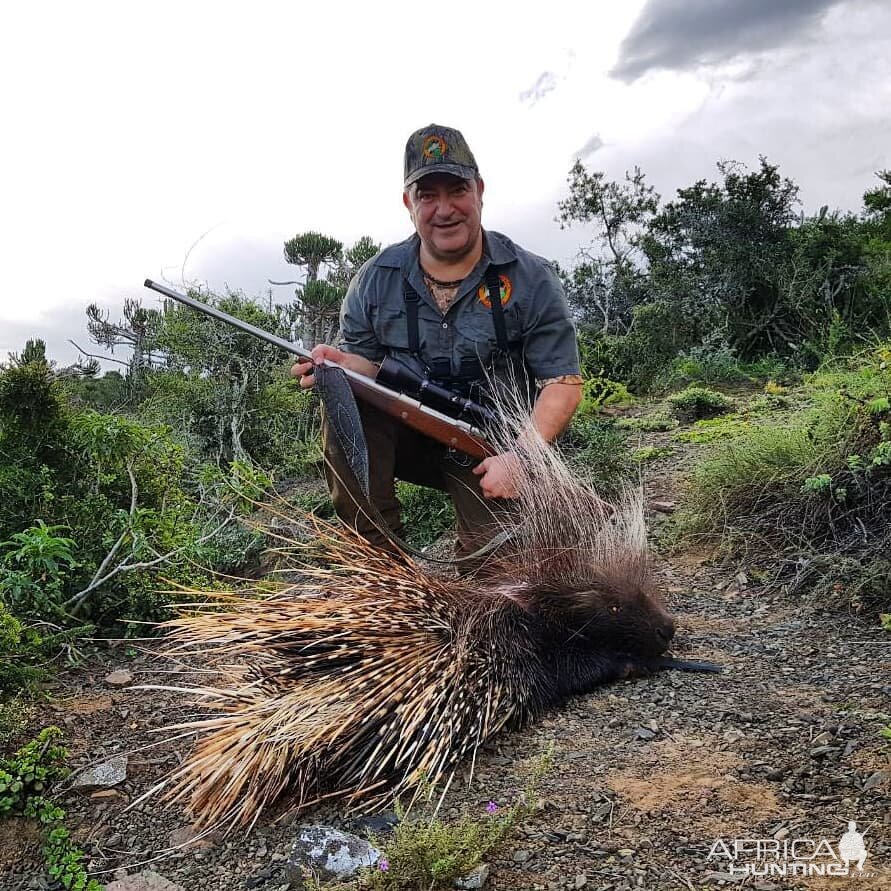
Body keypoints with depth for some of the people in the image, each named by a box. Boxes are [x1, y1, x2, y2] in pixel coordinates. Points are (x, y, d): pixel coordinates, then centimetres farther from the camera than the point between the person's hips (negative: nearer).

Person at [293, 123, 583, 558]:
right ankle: (375, 551, -15)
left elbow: (562, 384, -8)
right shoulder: (376, 278, -2)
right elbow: (367, 362, 3)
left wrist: (519, 456, -22)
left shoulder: (530, 279, -7)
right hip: (407, 436, 2)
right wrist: (340, 363, -23)